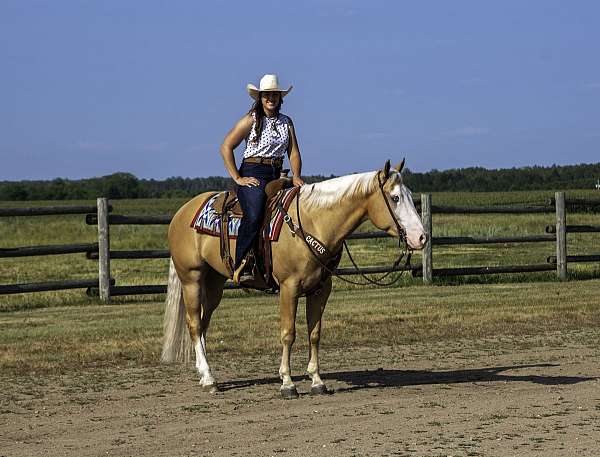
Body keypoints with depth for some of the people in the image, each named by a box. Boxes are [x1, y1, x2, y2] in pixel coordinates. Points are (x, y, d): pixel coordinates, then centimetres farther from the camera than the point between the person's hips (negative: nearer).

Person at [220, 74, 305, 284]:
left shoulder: (286, 122, 16)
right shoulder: (251, 120, 0)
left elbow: (294, 153, 14)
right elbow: (226, 147, -3)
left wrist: (296, 176, -4)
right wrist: (237, 178, -9)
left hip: (277, 176, 6)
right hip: (253, 174, -6)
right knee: (254, 215, -30)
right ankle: (241, 267, -28)